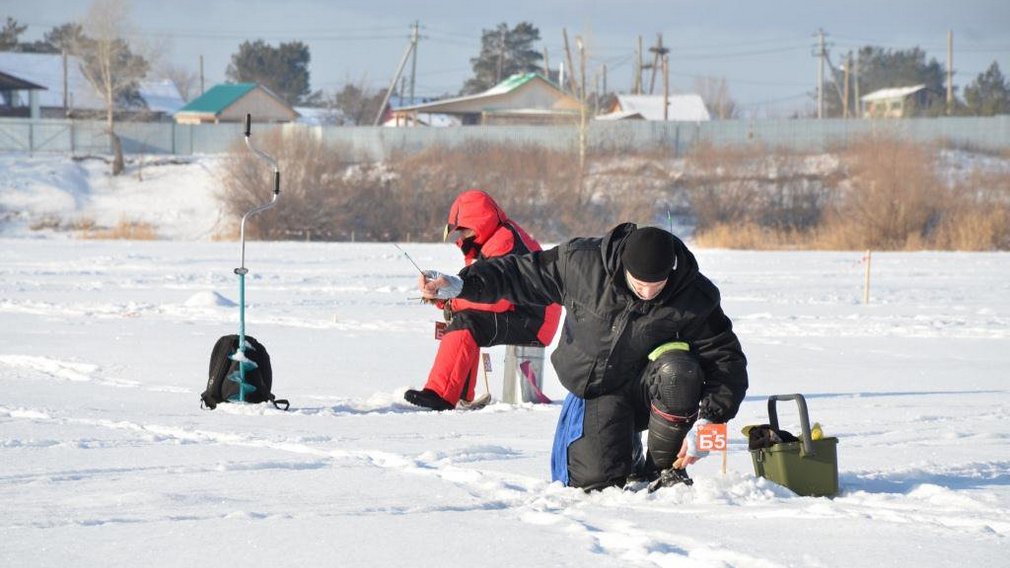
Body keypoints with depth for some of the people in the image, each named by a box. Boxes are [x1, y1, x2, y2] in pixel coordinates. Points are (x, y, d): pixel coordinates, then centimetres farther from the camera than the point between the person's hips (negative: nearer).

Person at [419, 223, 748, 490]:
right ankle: (628, 454, 20)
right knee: (595, 479, -21)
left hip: (647, 388, -1)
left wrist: (705, 423, -26)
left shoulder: (695, 300, -20)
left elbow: (727, 361, -14)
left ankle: (666, 469, -12)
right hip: (596, 392, 1)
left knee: (678, 370, -36)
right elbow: (525, 274, -4)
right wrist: (460, 285, -12)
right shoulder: (583, 263, -19)